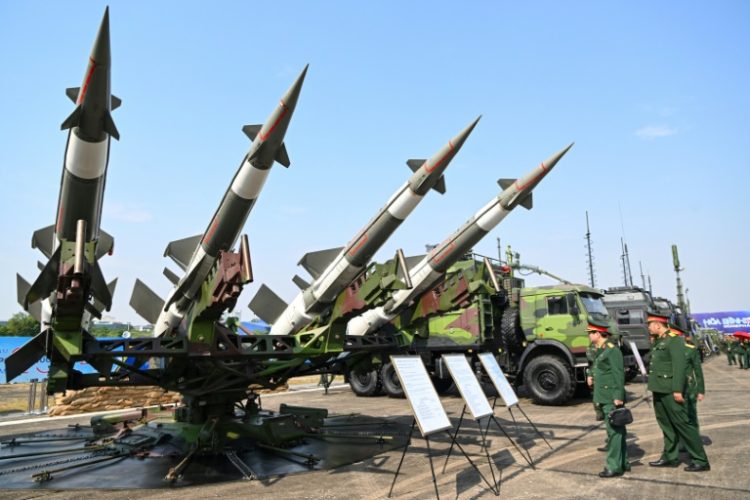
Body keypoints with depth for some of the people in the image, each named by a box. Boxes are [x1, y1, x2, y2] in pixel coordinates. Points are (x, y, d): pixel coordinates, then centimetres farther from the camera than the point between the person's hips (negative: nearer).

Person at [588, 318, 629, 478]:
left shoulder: (612, 350, -14)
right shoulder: (601, 351, 14)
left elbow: (619, 374, -18)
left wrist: (618, 396, -20)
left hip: (611, 398, -10)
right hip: (604, 397, 10)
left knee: (614, 431, -5)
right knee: (617, 430, 15)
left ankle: (614, 466, -1)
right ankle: (623, 463, 24)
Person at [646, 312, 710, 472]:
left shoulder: (674, 339, -14)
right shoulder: (659, 341, 14)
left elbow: (679, 366, -20)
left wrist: (677, 390, -22)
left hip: (670, 391, -9)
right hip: (659, 390, 9)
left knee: (682, 424, -3)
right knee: (666, 424, 16)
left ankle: (701, 461, 6)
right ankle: (670, 457, 26)